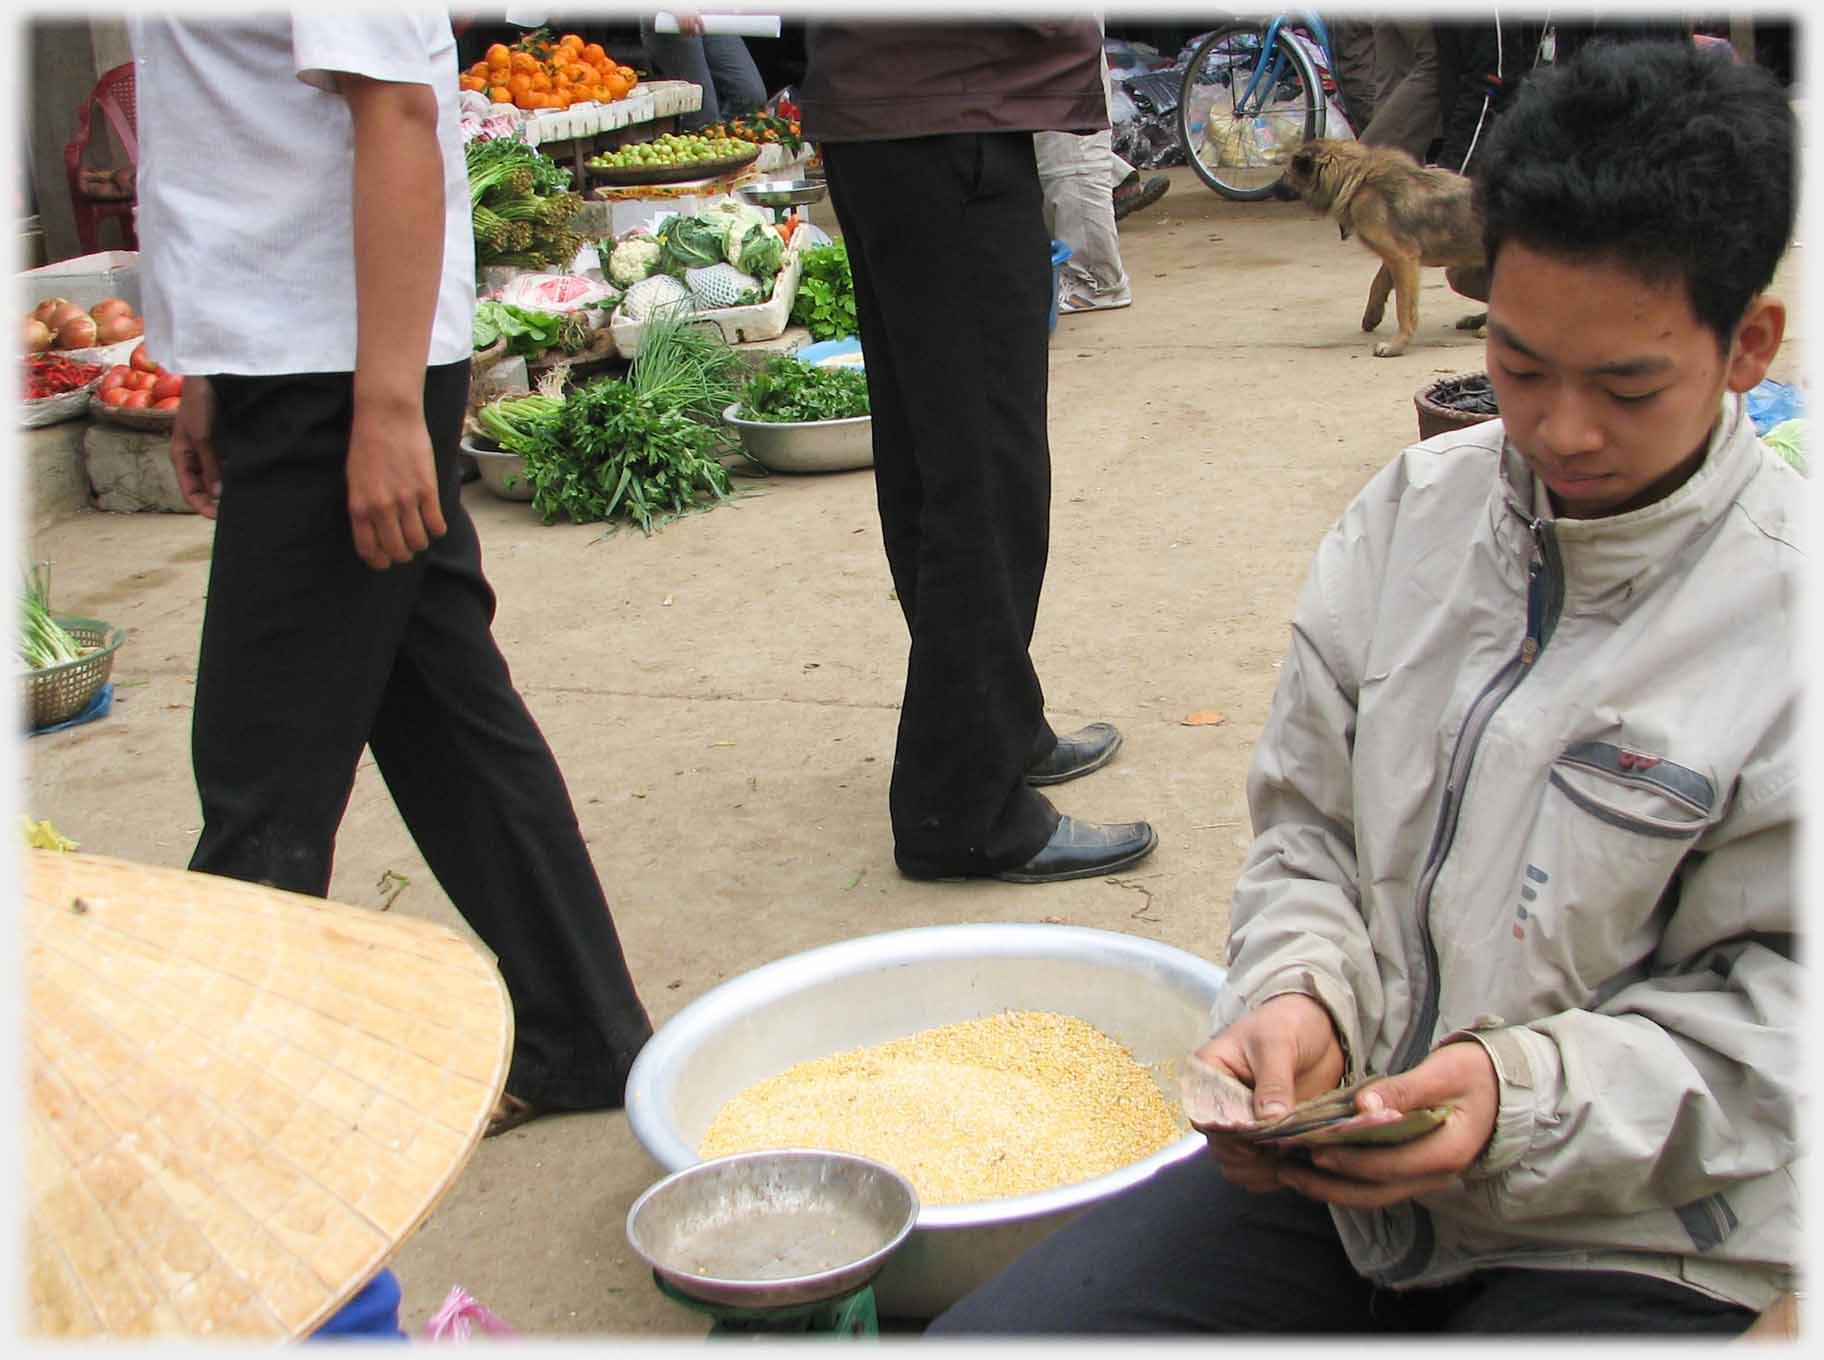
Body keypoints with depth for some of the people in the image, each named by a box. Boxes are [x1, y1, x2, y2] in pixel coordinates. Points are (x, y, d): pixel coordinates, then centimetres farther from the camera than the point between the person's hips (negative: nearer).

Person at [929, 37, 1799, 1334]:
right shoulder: (1414, 509, 2)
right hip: (1336, 1171, 4)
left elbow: (1771, 1021, -9)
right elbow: (1307, 822, 7)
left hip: (1622, 1247, -4)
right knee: (981, 1336, -7)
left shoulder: (1785, 614, -12)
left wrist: (1524, 1095, -23)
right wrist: (1300, 996, -12)